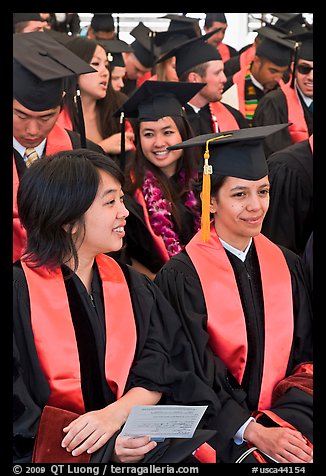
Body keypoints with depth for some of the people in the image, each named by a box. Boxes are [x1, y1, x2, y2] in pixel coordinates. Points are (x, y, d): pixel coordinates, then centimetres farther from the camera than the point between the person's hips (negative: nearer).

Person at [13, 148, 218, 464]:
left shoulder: (132, 286, 12)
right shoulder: (20, 292, -6)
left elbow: (159, 373, 4)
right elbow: (18, 413, -9)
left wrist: (114, 414, -16)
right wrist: (102, 448, -19)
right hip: (49, 454, -5)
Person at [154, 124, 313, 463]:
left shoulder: (287, 266, 8)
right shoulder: (181, 277, -6)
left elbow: (303, 358, 8)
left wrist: (279, 425, -9)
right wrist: (253, 433, -16)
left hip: (286, 421, 4)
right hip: (223, 434, -4)